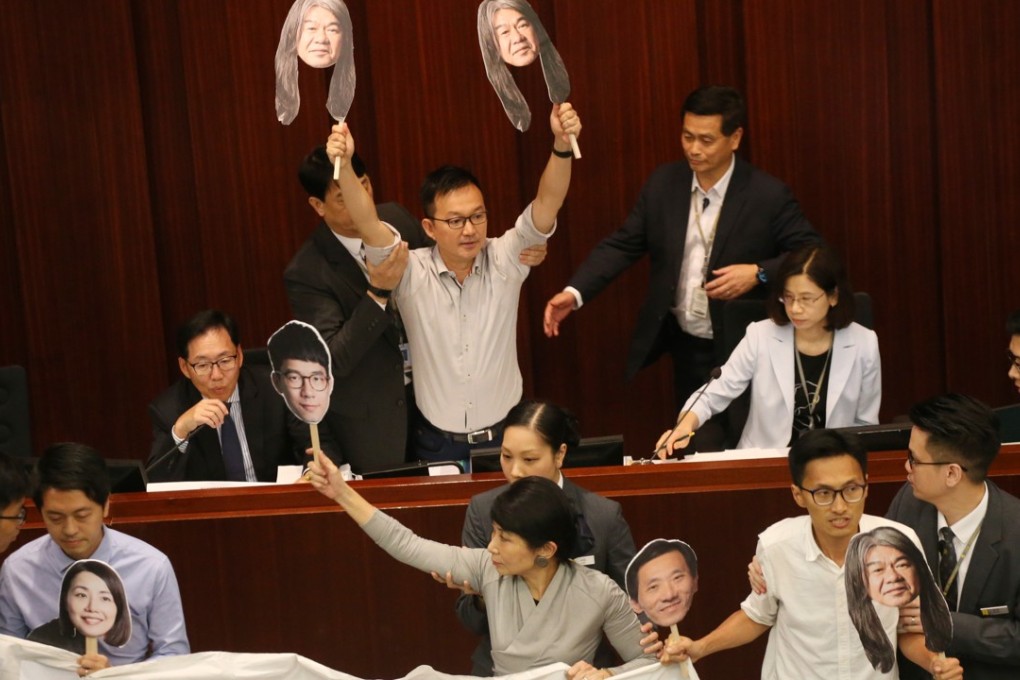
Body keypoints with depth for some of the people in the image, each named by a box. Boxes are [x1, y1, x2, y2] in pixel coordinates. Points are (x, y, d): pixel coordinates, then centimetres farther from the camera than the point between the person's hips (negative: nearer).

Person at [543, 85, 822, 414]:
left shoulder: (768, 195, -12)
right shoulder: (663, 183, 0)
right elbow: (622, 244, -1)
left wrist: (758, 273, -25)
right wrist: (574, 292, -14)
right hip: (683, 346, 4)